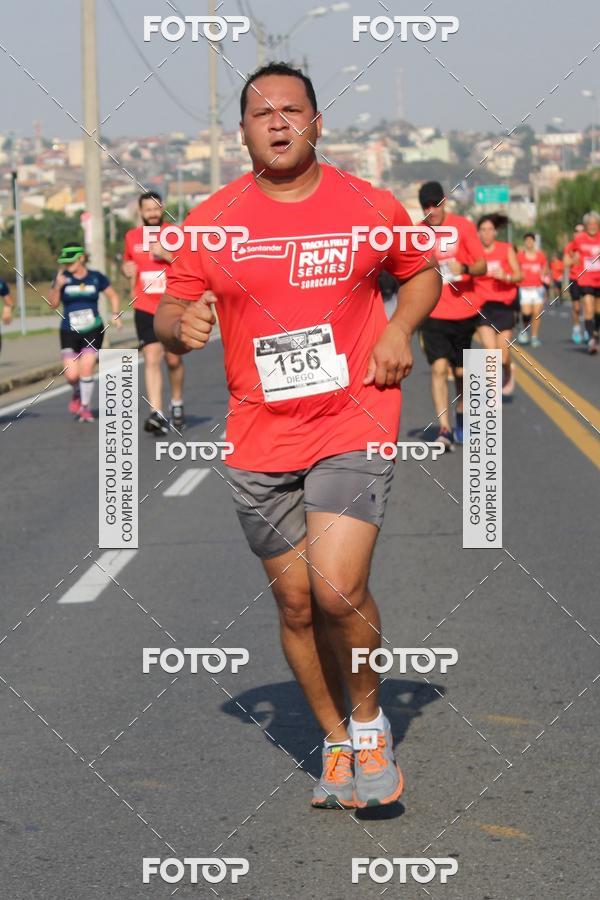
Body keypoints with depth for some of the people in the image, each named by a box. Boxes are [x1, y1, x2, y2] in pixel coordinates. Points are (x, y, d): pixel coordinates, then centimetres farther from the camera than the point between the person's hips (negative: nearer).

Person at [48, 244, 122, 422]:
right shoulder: (63, 277, 0)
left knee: (86, 369, -11)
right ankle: (77, 393, 28)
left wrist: (116, 315, -2)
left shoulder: (96, 277, -1)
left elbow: (113, 296, 12)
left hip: (93, 331, -1)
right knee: (72, 375, -8)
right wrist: (57, 286, -18)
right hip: (69, 332, 1)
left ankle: (85, 406, 8)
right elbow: (53, 304, -2)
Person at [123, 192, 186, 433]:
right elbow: (127, 262, 25)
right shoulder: (132, 237, 8)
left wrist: (166, 255, -20)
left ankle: (177, 404, 32)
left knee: (173, 359, 8)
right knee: (151, 359, -11)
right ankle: (156, 414, -18)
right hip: (145, 309, 1)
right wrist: (127, 269, 2)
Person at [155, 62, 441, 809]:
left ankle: (369, 721, 9)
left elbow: (423, 272, 18)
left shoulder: (370, 208, 1)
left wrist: (399, 328, -1)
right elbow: (169, 313, 6)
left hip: (354, 422, -2)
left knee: (339, 587, -17)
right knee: (295, 601, 7)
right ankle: (336, 741, 27)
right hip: (259, 441, 2)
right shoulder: (213, 220, 1)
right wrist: (181, 324, -18)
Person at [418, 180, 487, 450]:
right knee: (439, 368, -15)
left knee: (461, 371, 10)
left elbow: (482, 266, -5)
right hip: (433, 314, 0)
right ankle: (444, 428, -18)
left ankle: (461, 421, 33)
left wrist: (464, 268, -25)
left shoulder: (463, 226, -3)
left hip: (464, 312, 0)